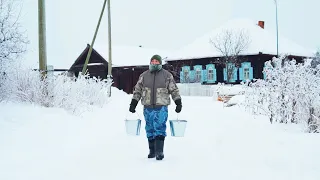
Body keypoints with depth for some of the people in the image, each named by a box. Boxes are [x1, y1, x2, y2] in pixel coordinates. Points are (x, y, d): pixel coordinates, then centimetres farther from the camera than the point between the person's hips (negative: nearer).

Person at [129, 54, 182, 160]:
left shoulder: (167, 75, 5)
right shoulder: (144, 76, 10)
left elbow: (174, 90, 7)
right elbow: (137, 90, 15)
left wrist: (178, 103, 1)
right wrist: (133, 104, 10)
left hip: (161, 108, -3)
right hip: (148, 107, 3)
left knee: (160, 129, -10)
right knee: (150, 130, 8)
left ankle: (159, 151, -8)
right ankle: (152, 151, 18)